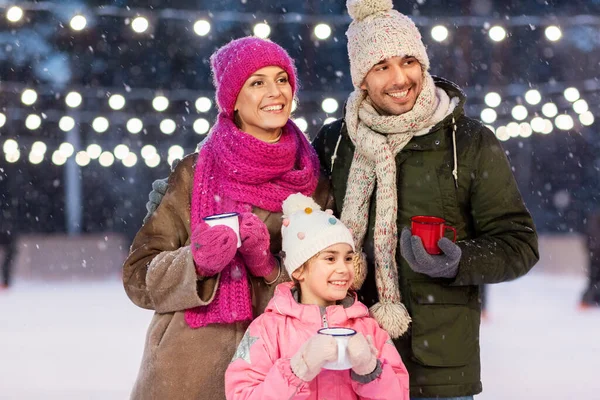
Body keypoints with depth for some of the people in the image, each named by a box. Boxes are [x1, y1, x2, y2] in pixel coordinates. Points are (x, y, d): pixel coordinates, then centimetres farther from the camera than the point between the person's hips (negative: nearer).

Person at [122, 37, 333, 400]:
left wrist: (271, 268, -13)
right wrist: (195, 263, -19)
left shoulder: (315, 184, 3)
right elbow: (140, 277, -1)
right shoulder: (195, 174, -2)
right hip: (190, 368, -1)